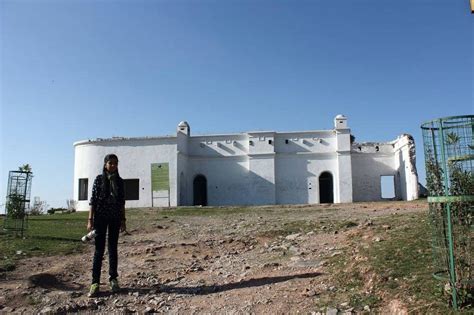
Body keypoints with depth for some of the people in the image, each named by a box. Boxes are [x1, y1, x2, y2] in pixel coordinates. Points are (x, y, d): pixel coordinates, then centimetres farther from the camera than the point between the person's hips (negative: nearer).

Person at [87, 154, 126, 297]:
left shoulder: (119, 181, 7)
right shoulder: (99, 179, -1)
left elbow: (122, 202, 9)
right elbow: (93, 200, -3)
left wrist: (123, 220, 6)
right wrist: (90, 219, -8)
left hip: (115, 218, 2)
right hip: (101, 217, -2)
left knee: (113, 248, 8)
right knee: (99, 249, -3)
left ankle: (113, 279, 17)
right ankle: (95, 283, 1)